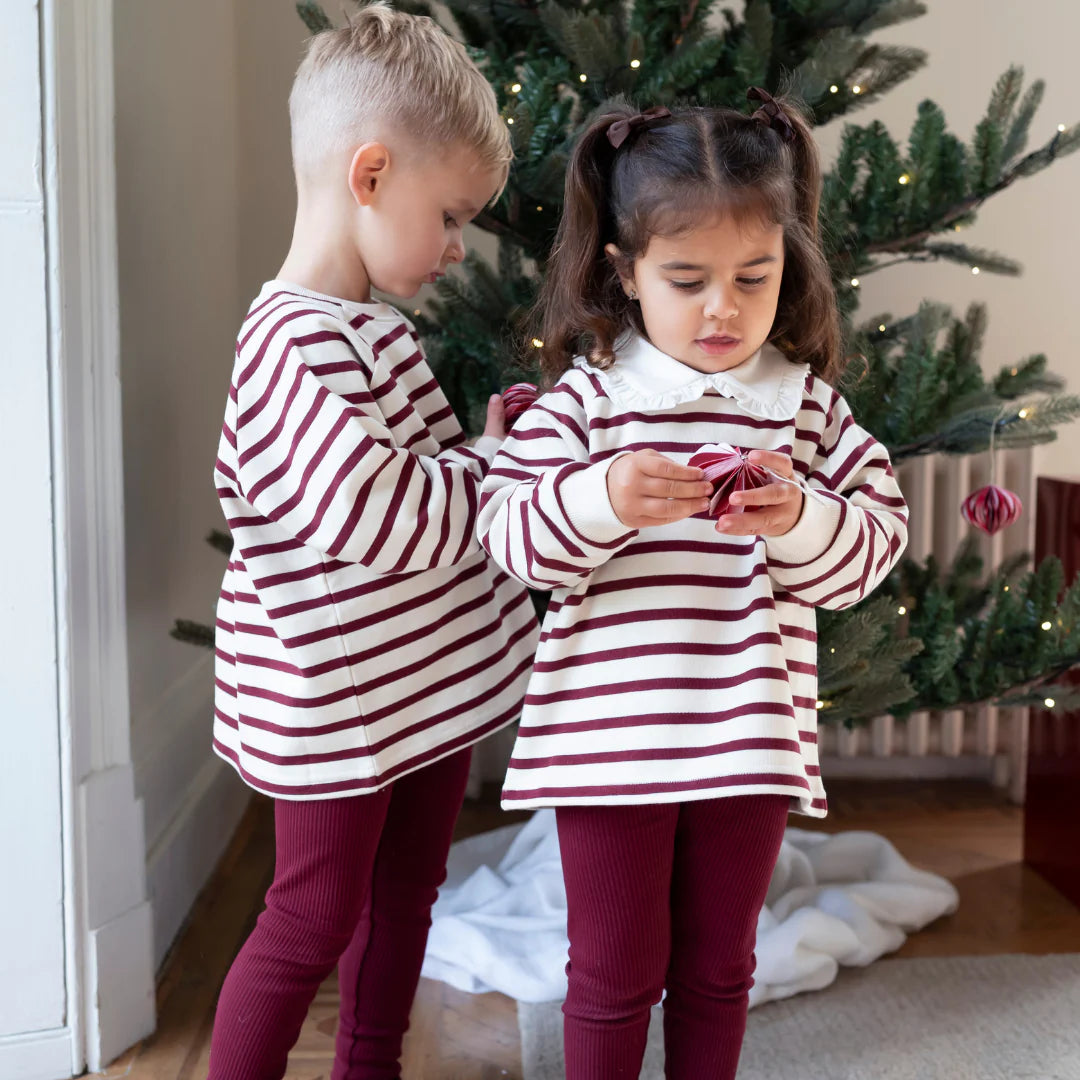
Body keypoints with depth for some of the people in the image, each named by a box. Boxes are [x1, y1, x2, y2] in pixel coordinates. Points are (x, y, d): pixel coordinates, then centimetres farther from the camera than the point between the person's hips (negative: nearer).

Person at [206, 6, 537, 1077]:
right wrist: (498, 459, -17)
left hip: (428, 682, 10)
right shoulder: (294, 347, -24)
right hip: (337, 702, -9)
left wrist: (485, 451, 1)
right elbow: (392, 520, -30)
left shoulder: (370, 328, 8)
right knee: (314, 919, 7)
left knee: (404, 892, 21)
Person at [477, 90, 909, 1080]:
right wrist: (600, 501, -29)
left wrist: (798, 521, -20)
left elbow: (873, 543, 1)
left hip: (751, 738, 3)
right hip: (609, 735, -2)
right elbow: (512, 538, -10)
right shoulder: (586, 396, -6)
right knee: (615, 976, 13)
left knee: (717, 969, 20)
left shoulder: (806, 403, 1)